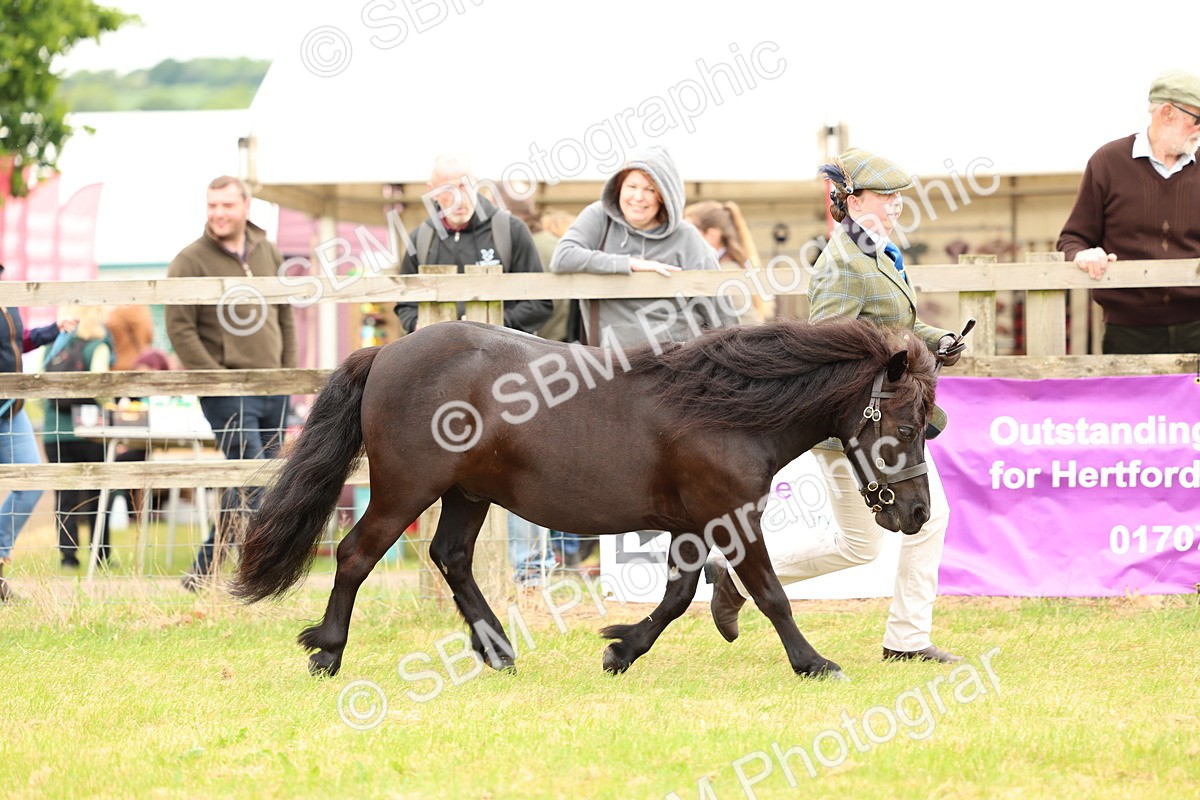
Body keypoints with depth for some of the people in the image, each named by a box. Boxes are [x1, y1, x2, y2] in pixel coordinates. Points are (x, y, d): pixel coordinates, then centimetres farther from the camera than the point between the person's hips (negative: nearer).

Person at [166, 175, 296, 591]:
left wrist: (288, 373, 10)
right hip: (226, 394, -6)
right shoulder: (190, 261, -6)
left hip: (274, 390, 6)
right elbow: (180, 330, -9)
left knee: (256, 486, 6)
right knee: (253, 481, -15)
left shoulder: (269, 255, 12)